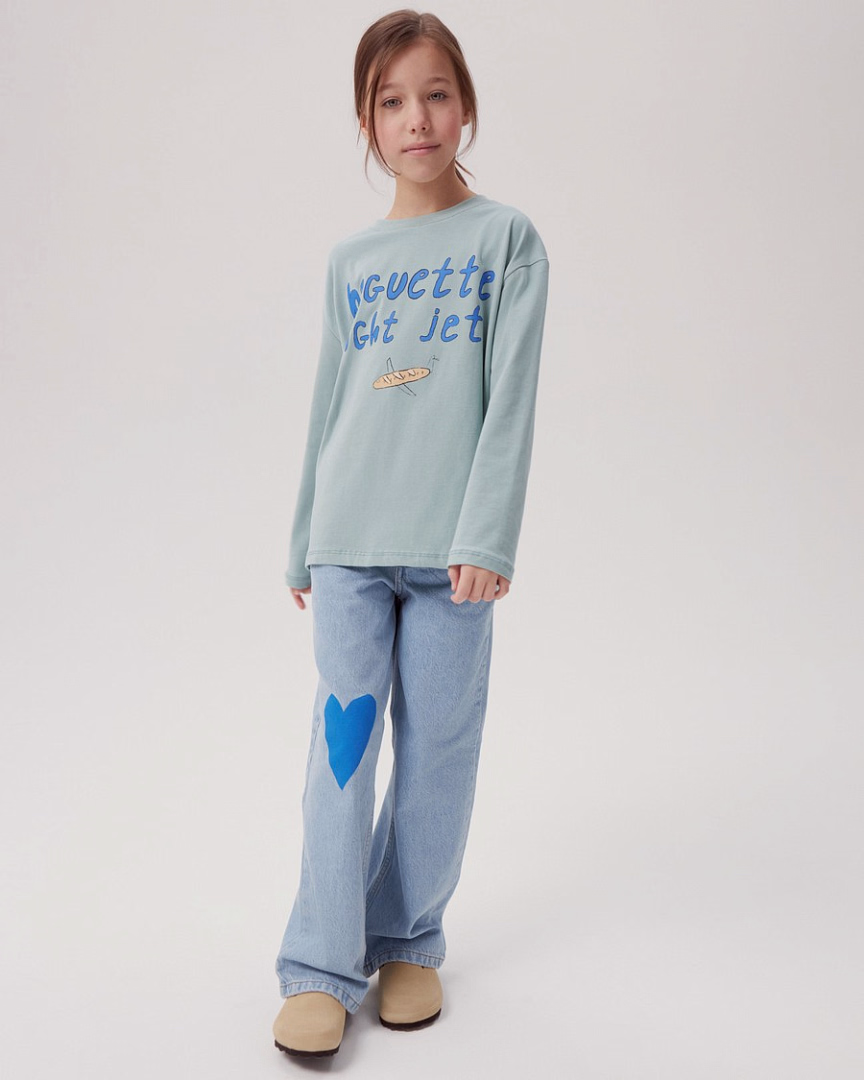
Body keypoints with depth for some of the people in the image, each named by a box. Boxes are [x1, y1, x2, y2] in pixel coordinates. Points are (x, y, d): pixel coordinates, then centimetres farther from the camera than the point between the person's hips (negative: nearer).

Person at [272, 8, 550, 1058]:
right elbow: (328, 408, 16)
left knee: (436, 745, 4)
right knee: (343, 736, 0)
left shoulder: (507, 238, 3)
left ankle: (409, 941, 22)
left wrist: (487, 537, -14)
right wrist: (302, 545, 16)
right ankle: (322, 966, 8)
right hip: (349, 538, 3)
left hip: (449, 542, -2)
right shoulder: (350, 260, 13)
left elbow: (512, 398, -5)